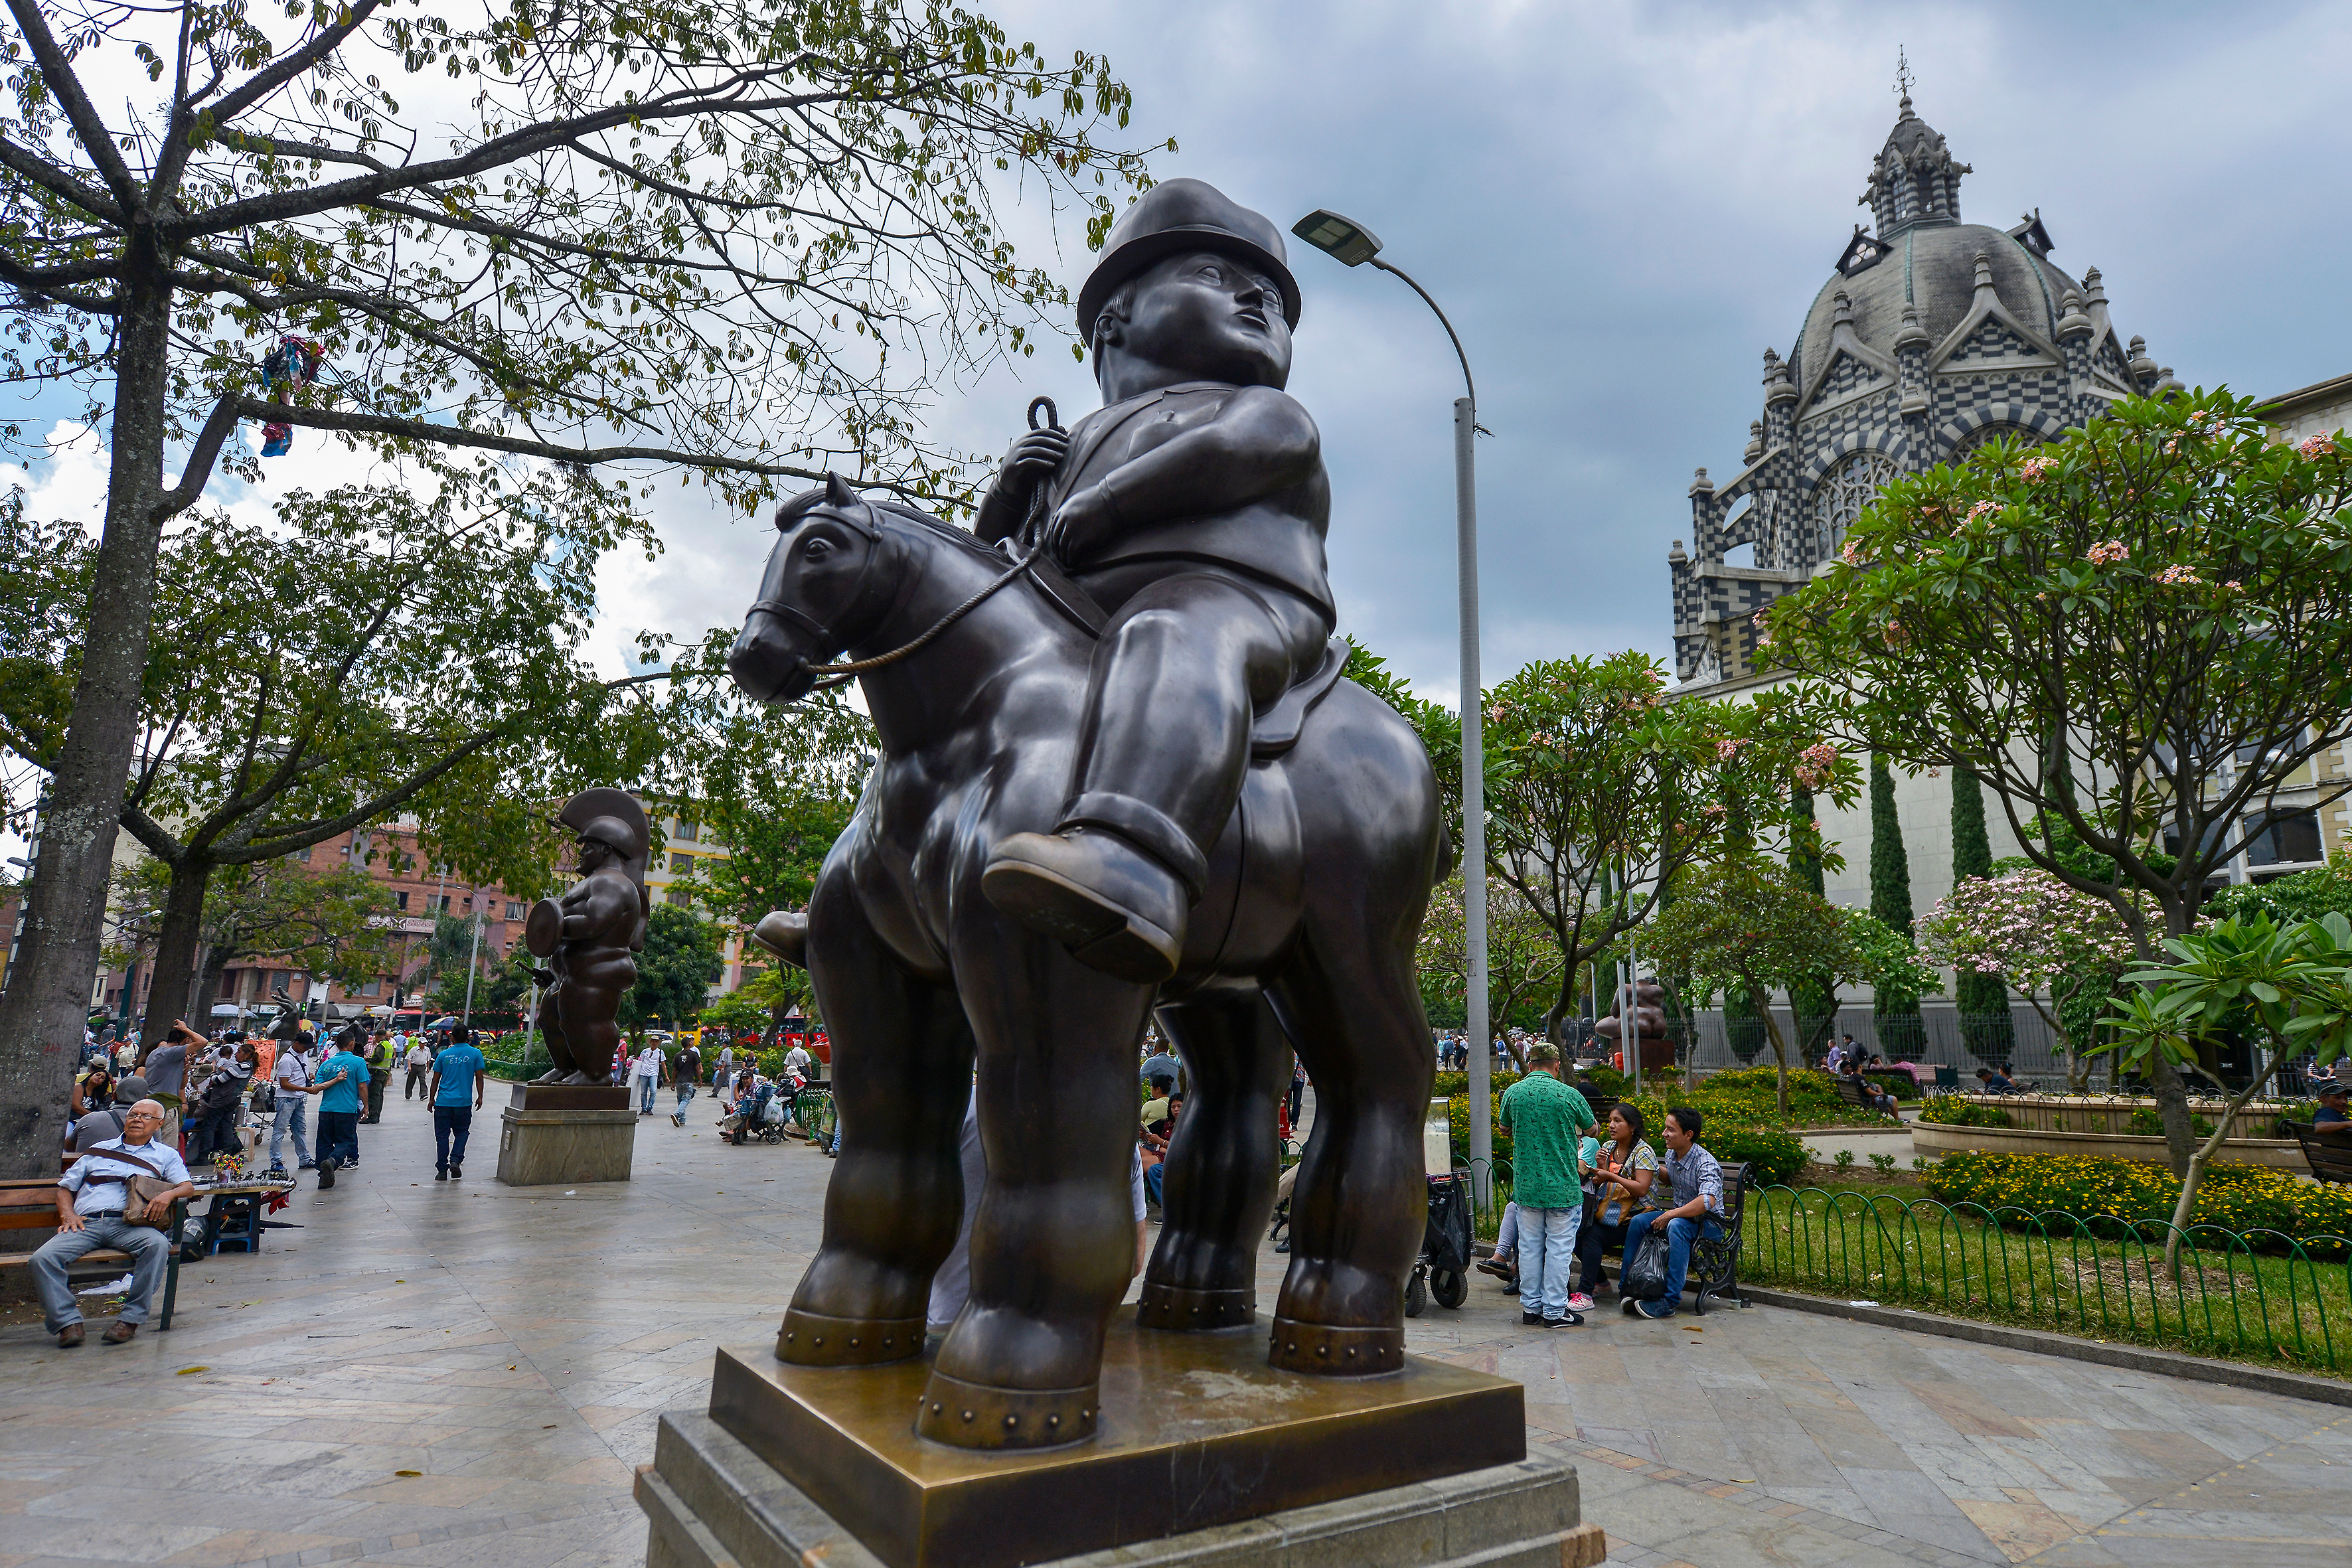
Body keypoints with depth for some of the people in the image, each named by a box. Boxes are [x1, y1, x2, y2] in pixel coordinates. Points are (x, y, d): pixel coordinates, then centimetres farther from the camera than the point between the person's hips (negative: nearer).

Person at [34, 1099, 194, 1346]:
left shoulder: (166, 1155, 22)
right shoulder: (99, 1151, 28)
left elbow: (188, 1186, 10)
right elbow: (66, 1187, 28)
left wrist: (168, 1194, -14)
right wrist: (68, 1214, 7)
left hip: (128, 1224, -2)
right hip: (86, 1222, 3)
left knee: (157, 1245, -35)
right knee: (43, 1258, -25)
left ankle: (130, 1319, -27)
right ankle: (69, 1322, -19)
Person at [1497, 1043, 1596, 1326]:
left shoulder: (1512, 1093, -2)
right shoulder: (1569, 1095, -10)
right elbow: (1591, 1128, 9)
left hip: (1526, 1184, 3)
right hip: (1563, 1186, -3)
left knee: (1530, 1246, 11)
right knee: (1558, 1247, 5)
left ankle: (1531, 1307, 19)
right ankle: (1555, 1310, 9)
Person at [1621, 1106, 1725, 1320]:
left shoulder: (1706, 1164, -24)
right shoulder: (1671, 1155, 2)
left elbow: (1707, 1201, -41)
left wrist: (1670, 1215, -36)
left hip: (1708, 1223, -8)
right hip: (1679, 1213, 8)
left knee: (1676, 1226, -37)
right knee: (1638, 1221, -13)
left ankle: (1668, 1301, -36)